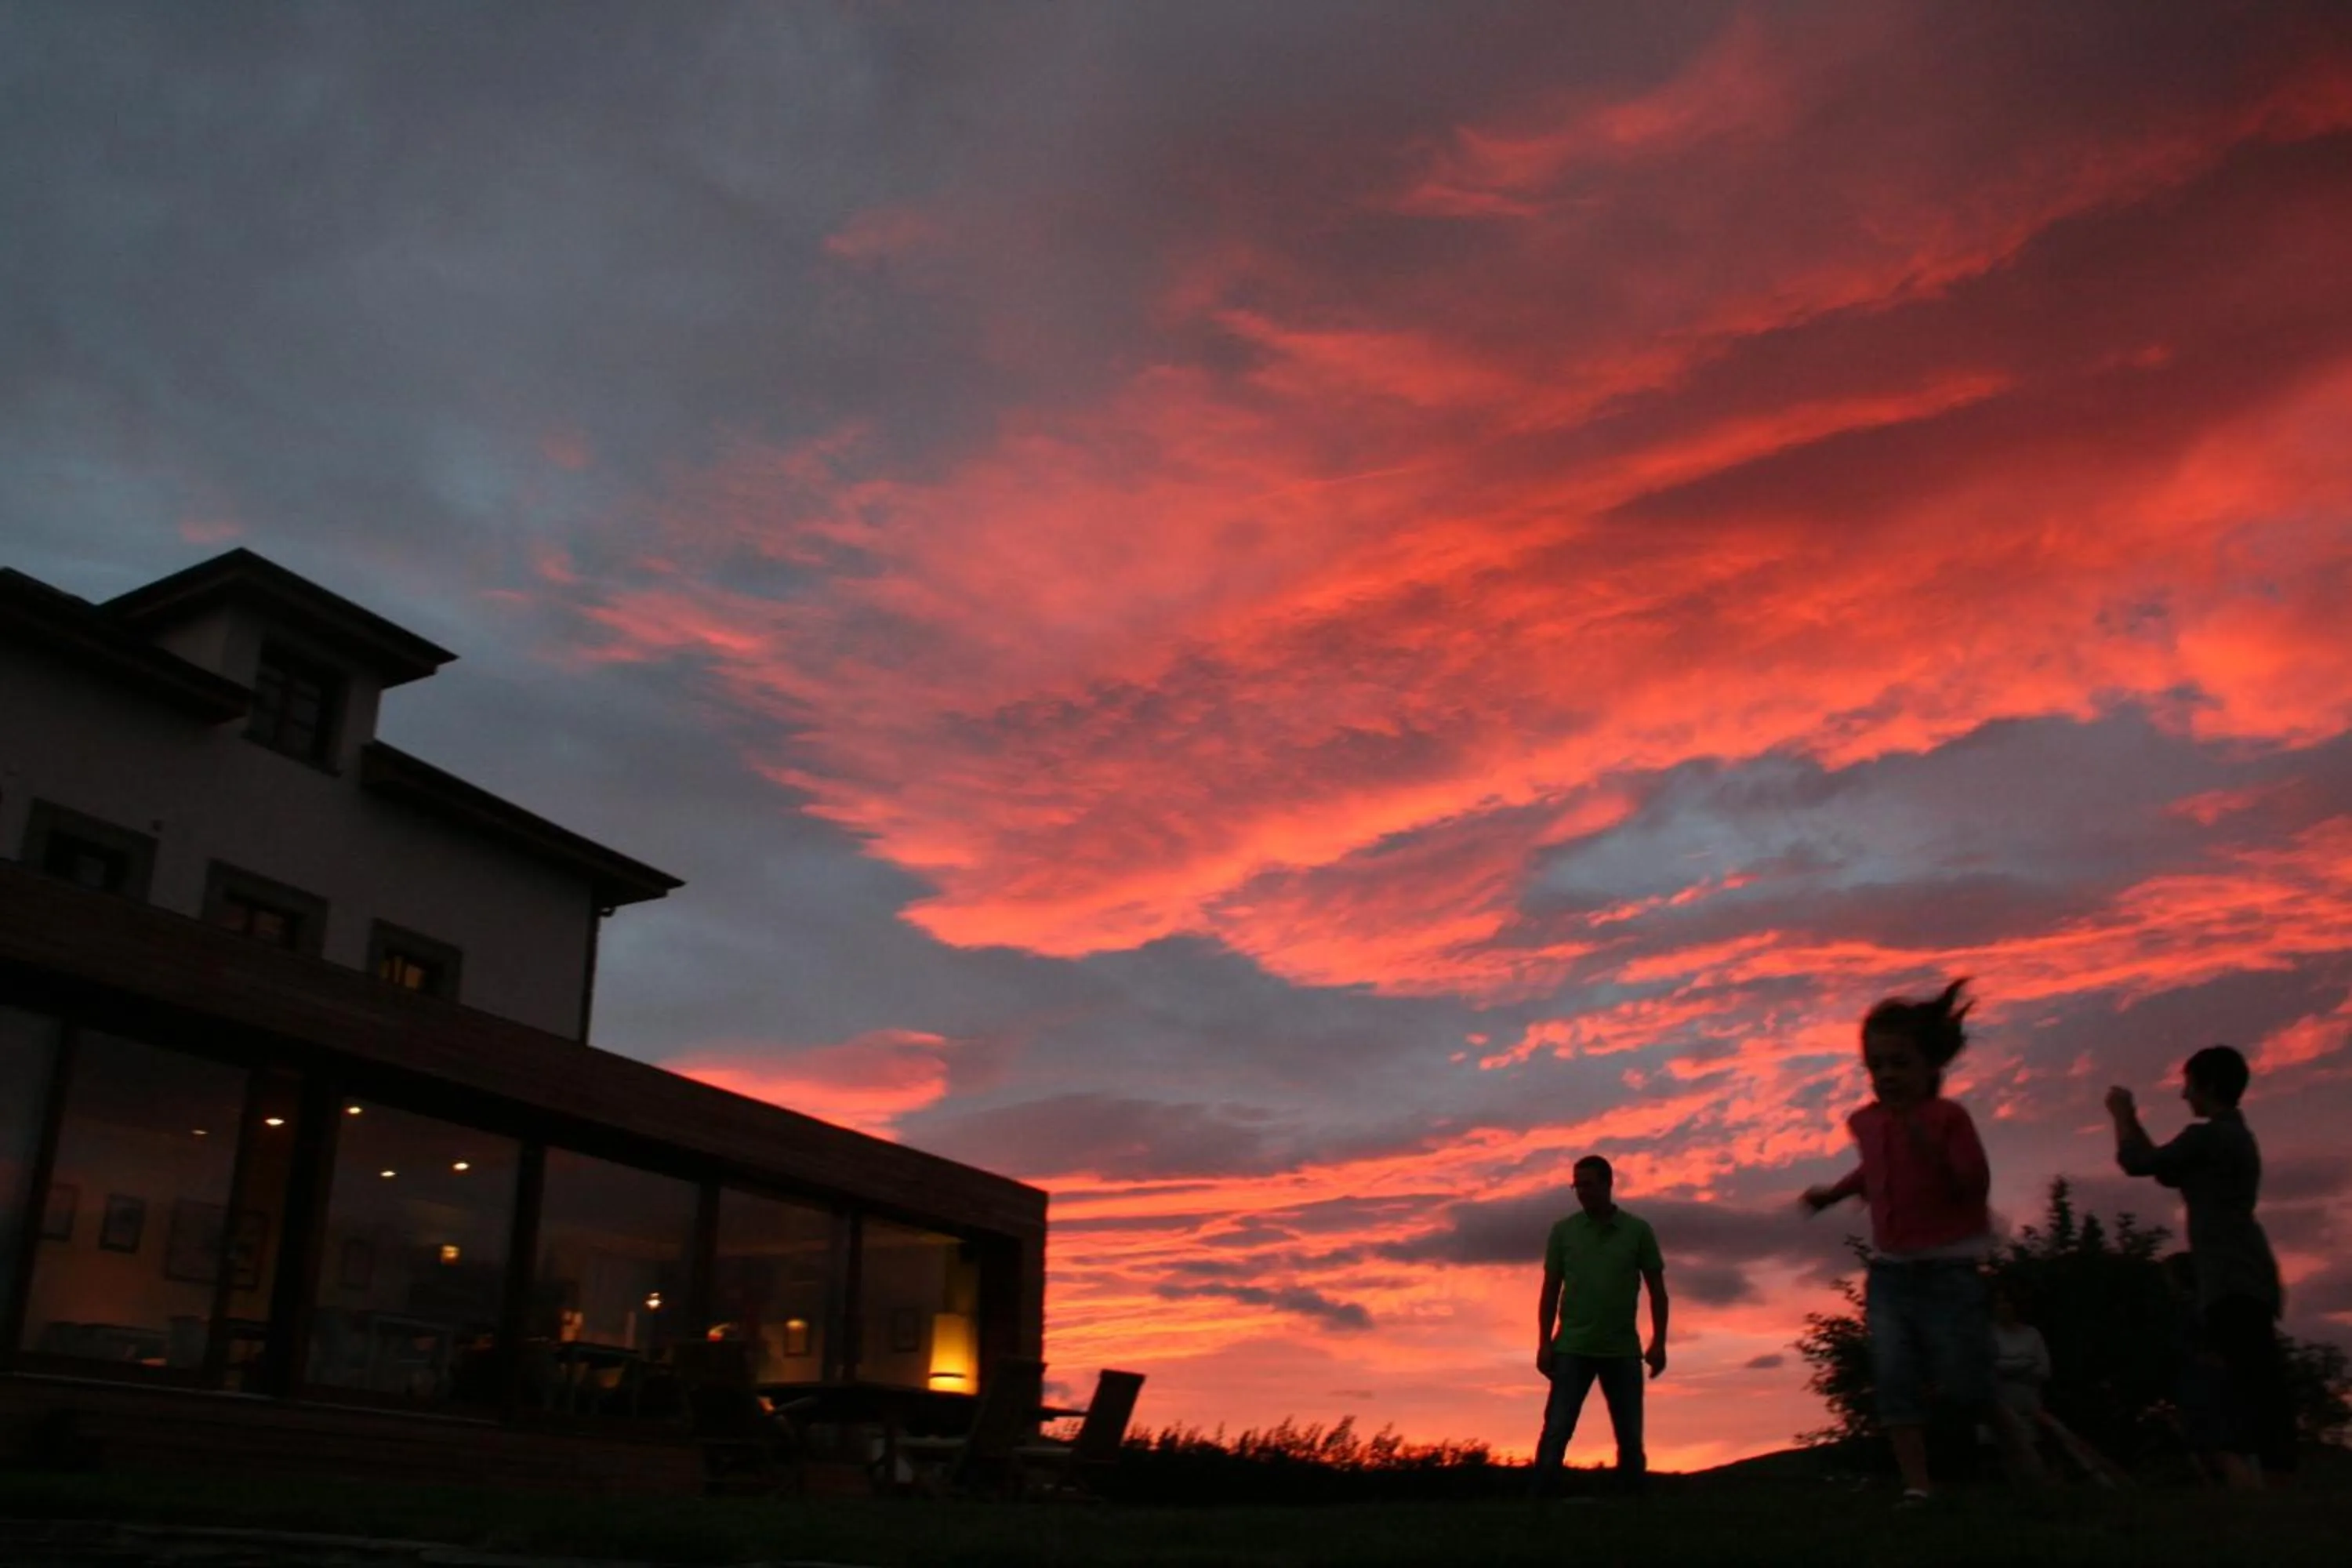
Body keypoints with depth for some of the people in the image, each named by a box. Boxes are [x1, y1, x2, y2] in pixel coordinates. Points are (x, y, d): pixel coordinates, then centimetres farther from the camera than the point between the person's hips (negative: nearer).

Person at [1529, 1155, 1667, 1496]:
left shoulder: (1638, 1231, 3)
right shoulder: (1563, 1231, 3)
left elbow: (1657, 1290, 6)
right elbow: (1550, 1291, 6)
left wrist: (1659, 1342, -2)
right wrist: (1544, 1344, -1)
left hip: (1623, 1351, 1)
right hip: (1572, 1349, -1)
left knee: (1631, 1438, 4)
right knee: (1556, 1432, -8)